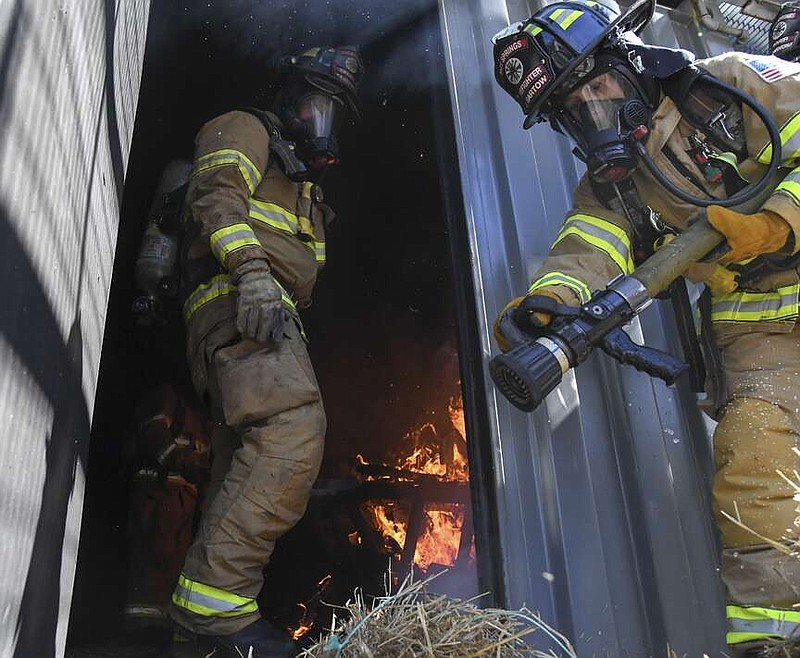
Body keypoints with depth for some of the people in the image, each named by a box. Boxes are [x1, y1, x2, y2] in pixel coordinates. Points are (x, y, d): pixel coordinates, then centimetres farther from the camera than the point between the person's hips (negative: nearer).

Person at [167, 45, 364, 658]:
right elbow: (217, 194, -9)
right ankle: (216, 599, -31)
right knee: (293, 431, -31)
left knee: (250, 468, 2)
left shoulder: (302, 182, 37)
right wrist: (251, 270, -25)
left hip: (267, 316, 10)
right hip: (239, 302, -10)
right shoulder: (246, 129, 13)